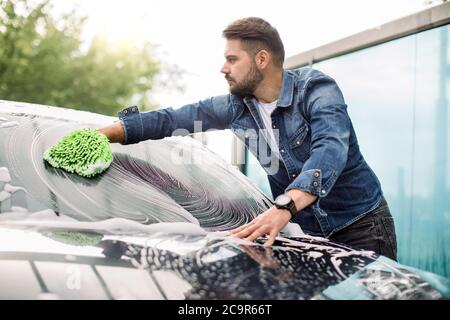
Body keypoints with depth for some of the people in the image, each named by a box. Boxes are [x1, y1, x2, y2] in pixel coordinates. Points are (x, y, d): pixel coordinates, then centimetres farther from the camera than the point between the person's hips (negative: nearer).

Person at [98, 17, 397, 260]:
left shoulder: (316, 88, -17)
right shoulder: (236, 106, 0)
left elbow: (330, 149, -35)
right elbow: (171, 120, 0)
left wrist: (285, 207, -50)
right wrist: (103, 134, -9)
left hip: (361, 226, -4)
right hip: (306, 229, 5)